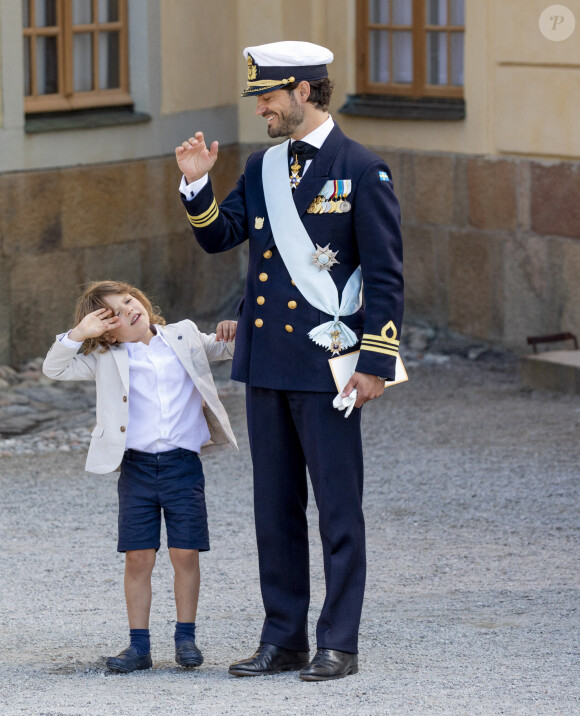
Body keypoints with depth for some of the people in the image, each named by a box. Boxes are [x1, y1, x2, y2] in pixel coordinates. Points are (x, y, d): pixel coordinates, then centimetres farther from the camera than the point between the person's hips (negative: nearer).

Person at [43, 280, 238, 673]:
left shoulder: (185, 335, 10)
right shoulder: (106, 360, 7)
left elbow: (223, 349, 22)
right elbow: (55, 368, 4)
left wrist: (232, 334, -1)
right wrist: (79, 334, -9)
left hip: (183, 464, 0)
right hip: (137, 466, 0)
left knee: (186, 553, -2)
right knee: (138, 556, -1)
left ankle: (186, 638, 11)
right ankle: (139, 645, 6)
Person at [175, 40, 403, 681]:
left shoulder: (362, 171, -6)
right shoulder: (262, 169, 12)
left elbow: (385, 276, -8)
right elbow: (217, 236, 14)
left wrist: (375, 362, -12)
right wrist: (196, 182, -3)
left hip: (327, 364, -6)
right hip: (266, 364, 6)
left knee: (338, 507, -1)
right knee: (275, 507, 10)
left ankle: (339, 645, 4)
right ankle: (283, 639, 17)